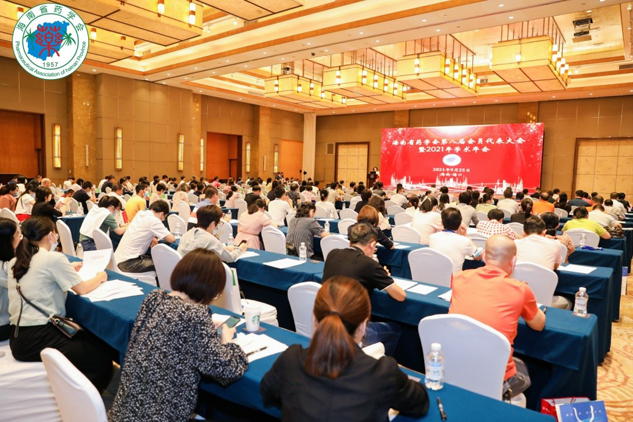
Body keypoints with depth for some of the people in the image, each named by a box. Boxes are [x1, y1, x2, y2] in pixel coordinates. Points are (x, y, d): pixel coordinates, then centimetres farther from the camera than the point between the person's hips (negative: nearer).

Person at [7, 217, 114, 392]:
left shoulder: (15, 263, 11)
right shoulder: (54, 258, -13)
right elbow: (81, 289, -7)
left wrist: (66, 270, 26)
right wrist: (100, 277, 10)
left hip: (19, 338, 9)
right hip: (37, 340, -9)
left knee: (96, 341, 18)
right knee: (103, 360, -3)